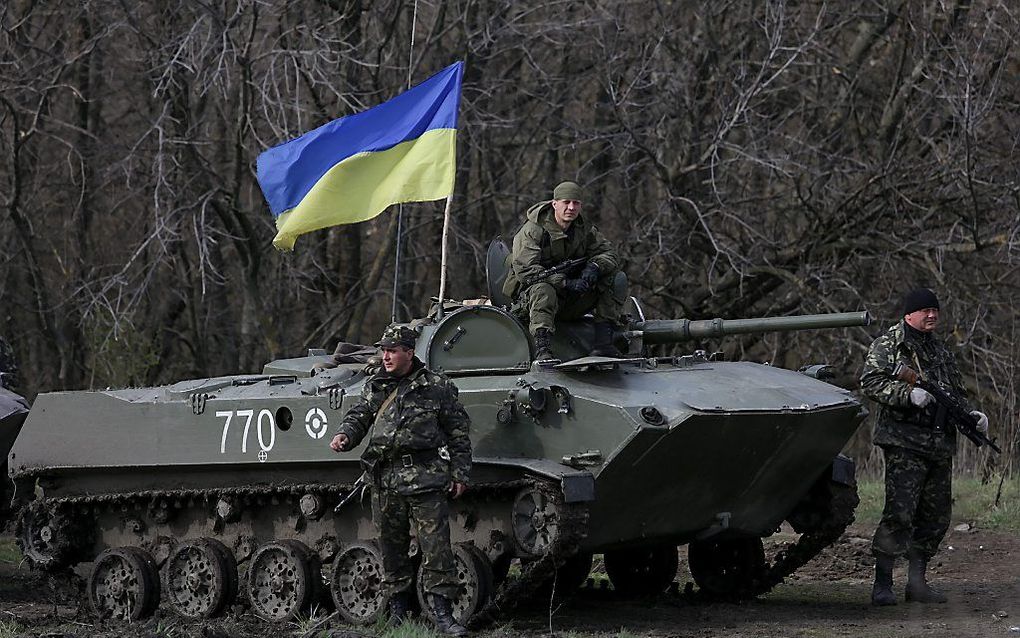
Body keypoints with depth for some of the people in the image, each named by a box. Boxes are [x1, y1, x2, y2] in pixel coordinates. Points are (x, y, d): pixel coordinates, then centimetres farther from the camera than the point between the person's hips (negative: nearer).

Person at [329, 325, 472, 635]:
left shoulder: (437, 387, 2)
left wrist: (459, 473, 1)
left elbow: (459, 432, 5)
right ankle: (398, 607, 20)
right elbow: (359, 416, 13)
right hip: (386, 479, 4)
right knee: (391, 548, 8)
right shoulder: (375, 387, 13)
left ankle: (442, 612, -7)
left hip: (427, 479, -4)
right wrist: (344, 435, -10)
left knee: (436, 547, -8)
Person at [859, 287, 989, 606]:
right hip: (904, 443, -7)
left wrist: (971, 414, 8)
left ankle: (917, 581, 18)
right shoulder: (888, 344, 0)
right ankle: (882, 585, -11)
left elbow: (957, 391, 28)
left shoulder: (940, 350, 22)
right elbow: (871, 382, -11)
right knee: (899, 513, -14)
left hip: (940, 445, 7)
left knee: (936, 515, 8)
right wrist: (909, 394, -23)